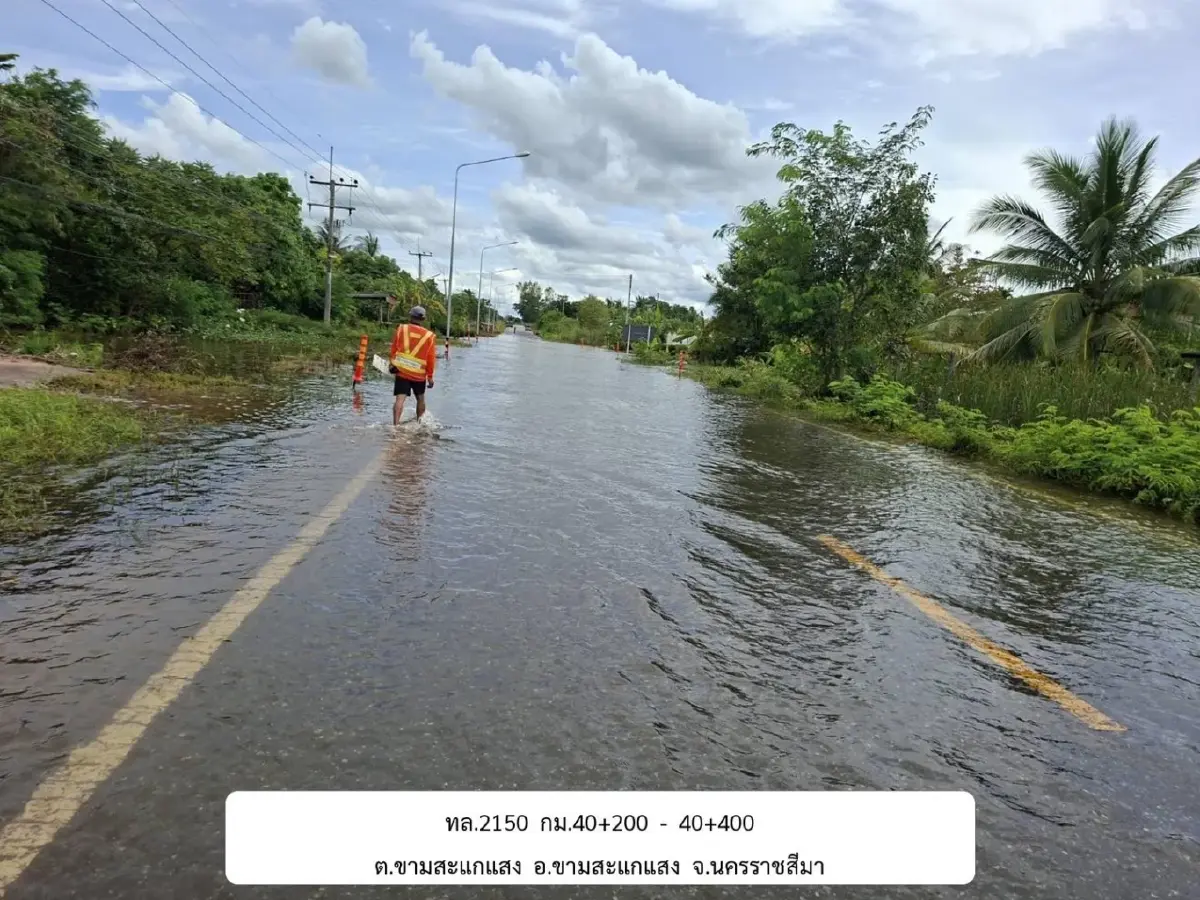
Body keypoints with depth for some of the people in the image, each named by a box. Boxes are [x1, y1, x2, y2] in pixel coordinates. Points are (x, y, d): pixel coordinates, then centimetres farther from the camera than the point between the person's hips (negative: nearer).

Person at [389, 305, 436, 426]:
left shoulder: (401, 329, -1)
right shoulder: (429, 335, -1)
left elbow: (394, 348, 6)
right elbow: (431, 358, 0)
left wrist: (392, 363, 22)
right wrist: (430, 376, 7)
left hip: (401, 371, -1)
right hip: (419, 374, 1)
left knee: (400, 399, -8)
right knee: (420, 398, 20)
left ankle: (395, 424, -22)